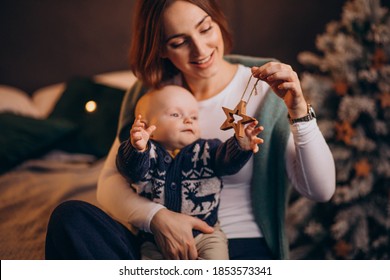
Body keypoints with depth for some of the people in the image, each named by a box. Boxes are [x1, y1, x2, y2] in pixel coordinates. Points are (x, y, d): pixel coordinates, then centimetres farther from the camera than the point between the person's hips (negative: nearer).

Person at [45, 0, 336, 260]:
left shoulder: (264, 90, -3)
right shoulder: (151, 96, 7)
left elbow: (321, 191, -8)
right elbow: (110, 183, 1)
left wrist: (299, 112, -23)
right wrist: (156, 216, -20)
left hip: (244, 249, -3)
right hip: (165, 249, 4)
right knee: (70, 217, -22)